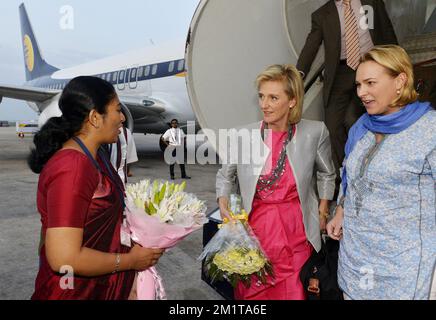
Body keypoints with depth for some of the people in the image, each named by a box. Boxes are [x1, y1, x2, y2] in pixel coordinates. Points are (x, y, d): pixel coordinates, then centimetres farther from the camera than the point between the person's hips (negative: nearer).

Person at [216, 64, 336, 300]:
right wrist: (223, 205, -7)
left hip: (297, 235, 0)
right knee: (251, 293, 15)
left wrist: (323, 213, 8)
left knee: (296, 293, 12)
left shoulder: (315, 133, -9)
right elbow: (225, 175, 8)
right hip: (255, 231, 1)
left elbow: (327, 174, 10)